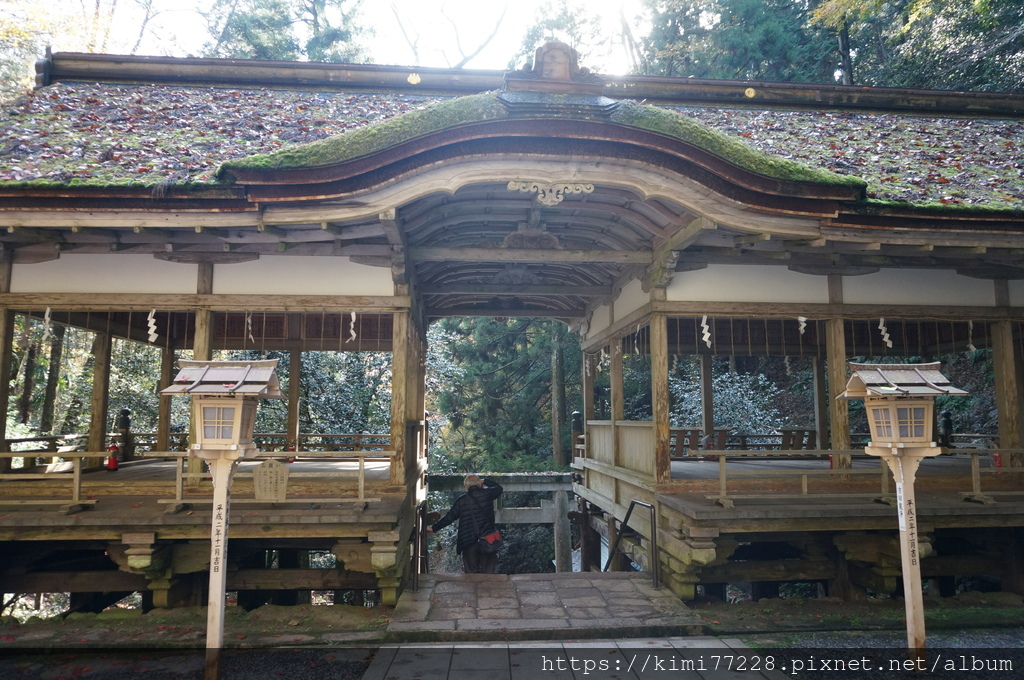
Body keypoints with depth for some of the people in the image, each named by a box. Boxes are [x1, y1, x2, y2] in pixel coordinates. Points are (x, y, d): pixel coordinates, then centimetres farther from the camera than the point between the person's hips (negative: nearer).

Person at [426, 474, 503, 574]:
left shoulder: (461, 500, 1)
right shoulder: (486, 493, 0)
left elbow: (449, 517, 2)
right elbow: (499, 488, 18)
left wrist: (434, 528, 13)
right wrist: (485, 481, 27)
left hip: (468, 543, 0)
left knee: (471, 573, 10)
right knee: (488, 572, 6)